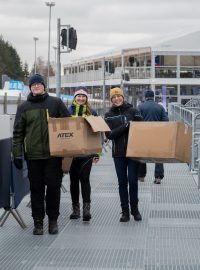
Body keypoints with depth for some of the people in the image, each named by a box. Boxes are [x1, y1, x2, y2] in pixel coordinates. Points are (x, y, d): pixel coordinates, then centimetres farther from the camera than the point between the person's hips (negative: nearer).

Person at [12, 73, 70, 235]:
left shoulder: (56, 103, 4)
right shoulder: (24, 107, 7)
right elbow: (18, 132, 6)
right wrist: (17, 154, 0)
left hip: (54, 154, -1)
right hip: (33, 155, 1)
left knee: (54, 187, 2)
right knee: (36, 189, 5)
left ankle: (53, 220, 15)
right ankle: (38, 221, 15)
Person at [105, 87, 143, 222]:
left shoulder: (132, 111, 1)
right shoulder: (109, 115, 5)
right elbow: (109, 134, -6)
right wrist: (125, 126, -17)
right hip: (118, 153, 2)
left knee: (132, 180, -3)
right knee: (122, 182, 5)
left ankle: (135, 209, 15)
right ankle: (125, 211, 14)